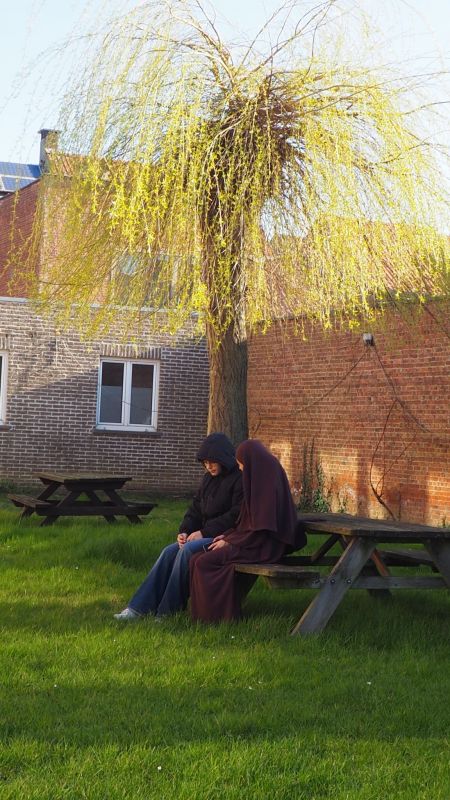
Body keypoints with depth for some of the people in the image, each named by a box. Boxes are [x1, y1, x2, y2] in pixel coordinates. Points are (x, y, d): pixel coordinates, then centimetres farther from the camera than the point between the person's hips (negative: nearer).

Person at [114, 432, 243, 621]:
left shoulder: (240, 479, -11)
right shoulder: (209, 479, 15)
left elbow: (236, 516, -19)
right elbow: (196, 509, 14)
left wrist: (204, 532, -19)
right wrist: (184, 531, -5)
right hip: (206, 534, 8)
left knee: (187, 550, -28)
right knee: (170, 552, -13)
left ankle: (167, 611, -23)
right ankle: (139, 608, -17)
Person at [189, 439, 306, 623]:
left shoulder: (269, 485, -18)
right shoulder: (262, 478, 13)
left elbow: (262, 530, -20)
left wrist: (230, 541, -11)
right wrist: (228, 535, 9)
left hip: (262, 548, -10)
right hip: (255, 541, 10)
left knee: (204, 564, -18)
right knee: (199, 559, -1)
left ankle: (216, 616, -8)